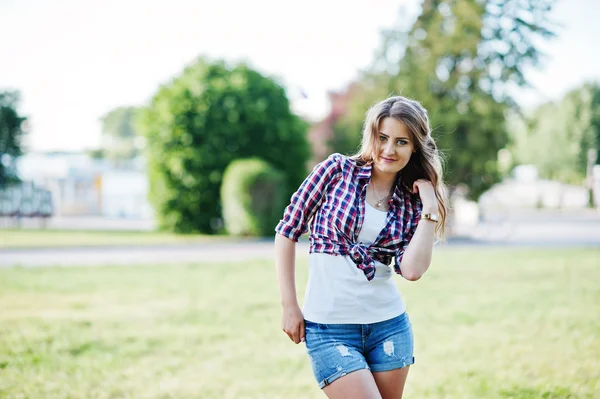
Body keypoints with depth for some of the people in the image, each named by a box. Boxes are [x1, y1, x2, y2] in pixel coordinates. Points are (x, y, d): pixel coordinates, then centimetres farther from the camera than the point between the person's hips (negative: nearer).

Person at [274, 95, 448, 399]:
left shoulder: (411, 201, 5)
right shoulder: (337, 170, -4)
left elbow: (412, 270, -9)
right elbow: (288, 231, -3)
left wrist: (430, 209, -8)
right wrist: (289, 306, -5)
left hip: (389, 325, 4)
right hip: (329, 328, -4)